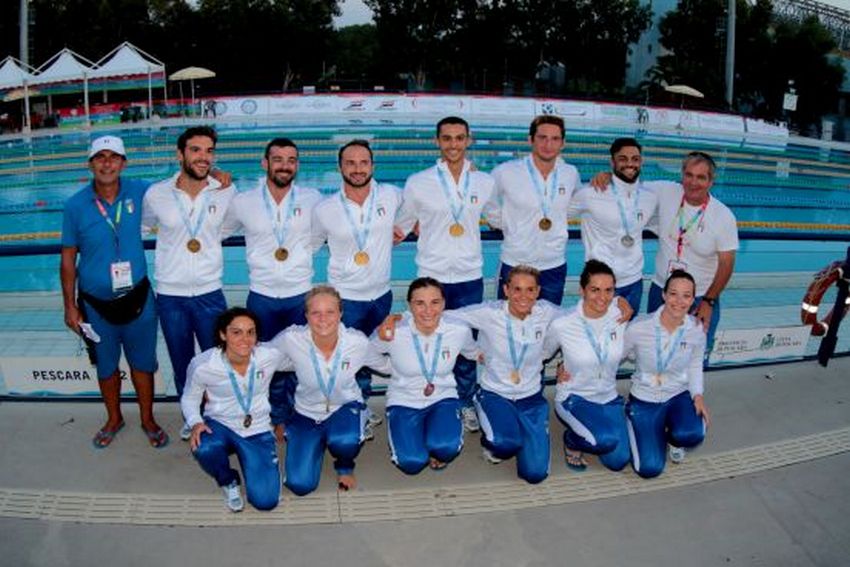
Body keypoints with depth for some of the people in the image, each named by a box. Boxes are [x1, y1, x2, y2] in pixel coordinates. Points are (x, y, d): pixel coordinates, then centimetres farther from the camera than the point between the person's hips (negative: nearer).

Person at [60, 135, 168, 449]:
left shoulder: (140, 192, -9)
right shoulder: (76, 205, -10)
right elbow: (68, 259, -4)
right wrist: (70, 306, -4)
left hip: (137, 298, 0)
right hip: (96, 305, 0)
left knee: (142, 363, 14)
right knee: (106, 367, 18)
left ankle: (148, 419, 35)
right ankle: (114, 419, 42)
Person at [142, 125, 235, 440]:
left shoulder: (226, 193, -6)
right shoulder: (156, 194, -7)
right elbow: (142, 226, 12)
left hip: (210, 293, 0)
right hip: (169, 296, 1)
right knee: (181, 364, 17)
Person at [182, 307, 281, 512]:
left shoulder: (271, 357, -19)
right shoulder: (202, 365, -19)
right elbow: (189, 399, -1)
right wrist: (196, 423, -21)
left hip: (257, 430, 1)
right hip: (220, 425, 0)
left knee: (266, 501, -12)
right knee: (203, 450, -38)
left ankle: (247, 459, 22)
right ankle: (228, 481, 1)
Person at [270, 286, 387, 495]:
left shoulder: (358, 342, -22)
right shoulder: (291, 339, -24)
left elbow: (387, 365, -4)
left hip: (345, 407, -1)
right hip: (307, 414, 1)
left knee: (344, 442, -37)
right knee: (300, 484, -11)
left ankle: (345, 466, 5)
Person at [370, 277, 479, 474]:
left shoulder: (460, 330, -14)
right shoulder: (394, 332, -20)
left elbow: (474, 353, 9)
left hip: (443, 398, 1)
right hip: (404, 401, -1)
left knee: (446, 448, -29)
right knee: (412, 463, -21)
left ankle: (437, 449, 10)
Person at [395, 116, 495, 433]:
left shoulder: (484, 183, 2)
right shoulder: (418, 183, -3)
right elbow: (401, 226, 8)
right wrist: (432, 238, 1)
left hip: (470, 278, 2)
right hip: (431, 276, -1)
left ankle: (466, 403, 31)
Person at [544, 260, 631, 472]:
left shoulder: (621, 316, -12)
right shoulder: (562, 325, -20)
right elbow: (541, 355, 0)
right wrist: (558, 371, -10)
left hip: (609, 397, 5)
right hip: (574, 398, -4)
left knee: (618, 462, -2)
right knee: (607, 441, -30)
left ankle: (589, 432, 29)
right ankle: (572, 440, 5)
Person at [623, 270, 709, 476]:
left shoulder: (696, 330, -12)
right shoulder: (639, 328, -21)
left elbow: (695, 364, 5)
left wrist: (698, 395, -9)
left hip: (679, 396, 2)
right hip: (644, 399, -2)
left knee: (691, 435, -32)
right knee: (650, 468, -12)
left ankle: (672, 437, 10)